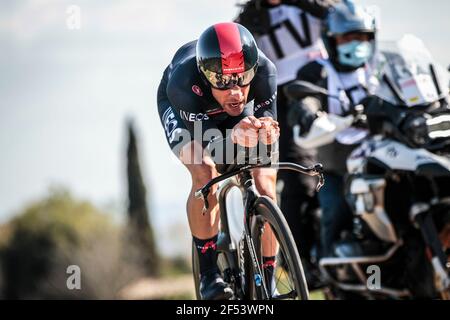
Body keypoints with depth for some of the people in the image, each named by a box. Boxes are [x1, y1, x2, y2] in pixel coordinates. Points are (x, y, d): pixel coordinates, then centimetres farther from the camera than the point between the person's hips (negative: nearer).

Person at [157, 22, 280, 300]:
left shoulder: (264, 70, -37)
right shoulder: (184, 81, -43)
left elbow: (269, 122, -33)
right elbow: (203, 139, -41)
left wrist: (267, 131, -58)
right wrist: (233, 135, -64)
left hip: (239, 113, 2)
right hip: (183, 110, -2)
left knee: (265, 183, -15)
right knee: (205, 173, -29)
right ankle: (209, 276, -17)